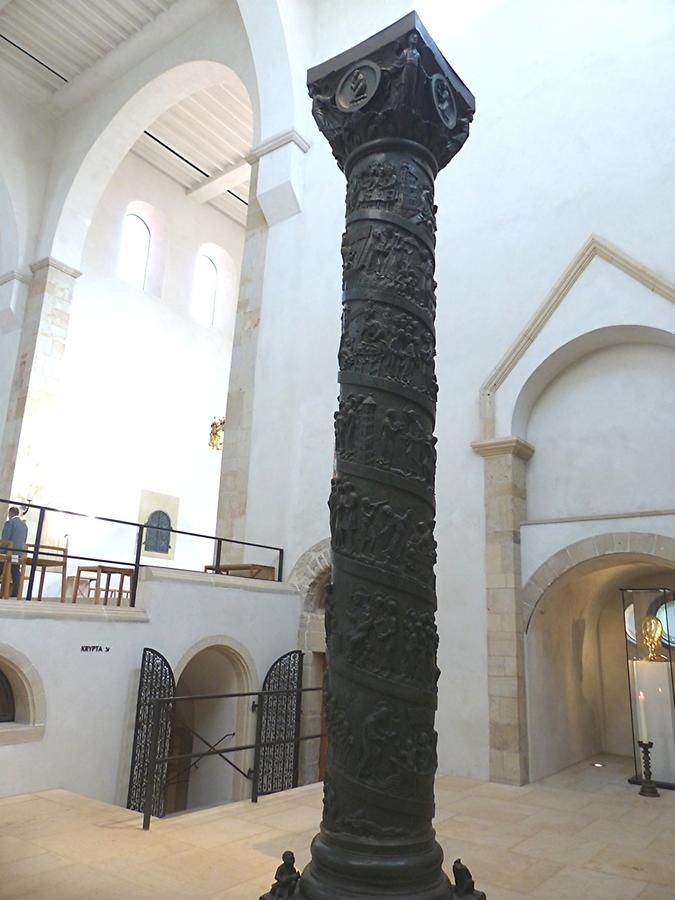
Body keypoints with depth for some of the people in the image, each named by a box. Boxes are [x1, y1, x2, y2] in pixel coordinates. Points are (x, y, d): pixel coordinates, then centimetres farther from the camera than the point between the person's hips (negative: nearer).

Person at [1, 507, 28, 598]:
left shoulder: (9, 522, -5)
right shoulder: (24, 525, 16)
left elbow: (4, 539, -10)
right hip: (19, 553, 6)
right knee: (15, 574, 4)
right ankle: (15, 593, 0)